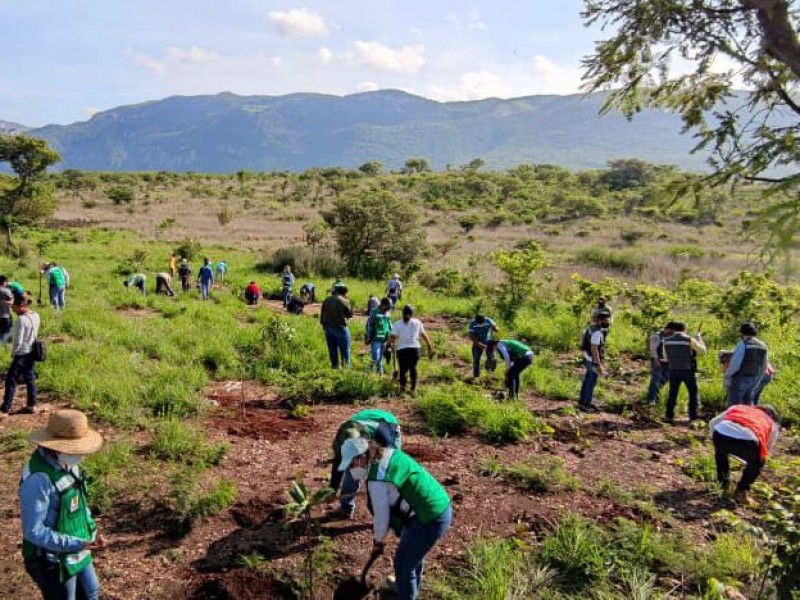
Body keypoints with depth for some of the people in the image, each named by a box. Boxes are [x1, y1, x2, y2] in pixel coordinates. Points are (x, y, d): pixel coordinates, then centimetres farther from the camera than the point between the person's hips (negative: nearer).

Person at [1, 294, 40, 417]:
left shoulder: (21, 319, -21)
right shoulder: (35, 316, 2)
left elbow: (18, 340, -19)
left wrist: (13, 352, -4)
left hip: (22, 354, -8)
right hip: (32, 352, 8)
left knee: (10, 380, 0)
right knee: (30, 378, 14)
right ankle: (31, 405, 20)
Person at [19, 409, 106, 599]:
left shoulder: (67, 463, -4)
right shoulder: (38, 479, -31)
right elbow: (34, 532, -27)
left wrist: (92, 530, 0)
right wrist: (78, 544, -29)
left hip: (77, 554, 8)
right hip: (54, 562, -8)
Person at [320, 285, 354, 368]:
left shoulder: (327, 300, 10)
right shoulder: (343, 301, -9)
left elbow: (322, 315, 11)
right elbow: (350, 314, -4)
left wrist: (324, 325, 18)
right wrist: (349, 305, 8)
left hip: (328, 328, 6)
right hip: (340, 328, -6)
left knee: (332, 351, 12)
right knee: (345, 351, 2)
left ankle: (335, 367, 13)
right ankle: (346, 366, -2)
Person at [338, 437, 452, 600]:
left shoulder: (377, 479, -21)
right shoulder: (390, 453, 5)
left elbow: (382, 515, -11)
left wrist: (377, 541, 8)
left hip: (430, 520, -10)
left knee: (403, 563, 9)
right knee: (415, 553, 31)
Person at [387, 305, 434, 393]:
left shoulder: (397, 324, 0)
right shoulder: (417, 323, 6)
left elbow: (392, 337, -9)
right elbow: (424, 335, 8)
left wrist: (387, 345, 0)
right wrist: (430, 346, 16)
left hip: (402, 349, -2)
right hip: (415, 348, 2)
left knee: (403, 369, 6)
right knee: (413, 367, 19)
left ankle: (402, 385, -11)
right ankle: (413, 387, 23)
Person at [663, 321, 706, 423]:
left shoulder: (667, 340, 0)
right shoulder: (689, 339, -8)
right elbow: (703, 350, 4)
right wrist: (699, 337, 16)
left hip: (673, 370, 2)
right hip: (688, 370, -2)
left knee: (672, 394, 12)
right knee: (693, 393, 11)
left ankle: (669, 416, 10)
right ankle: (693, 417, 8)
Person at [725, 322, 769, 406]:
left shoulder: (743, 344, -15)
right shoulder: (763, 346, 7)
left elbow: (735, 363, -20)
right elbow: (764, 367, 14)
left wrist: (727, 377, -11)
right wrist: (758, 381, 23)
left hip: (739, 380, -7)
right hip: (753, 380, 7)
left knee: (734, 406, -3)